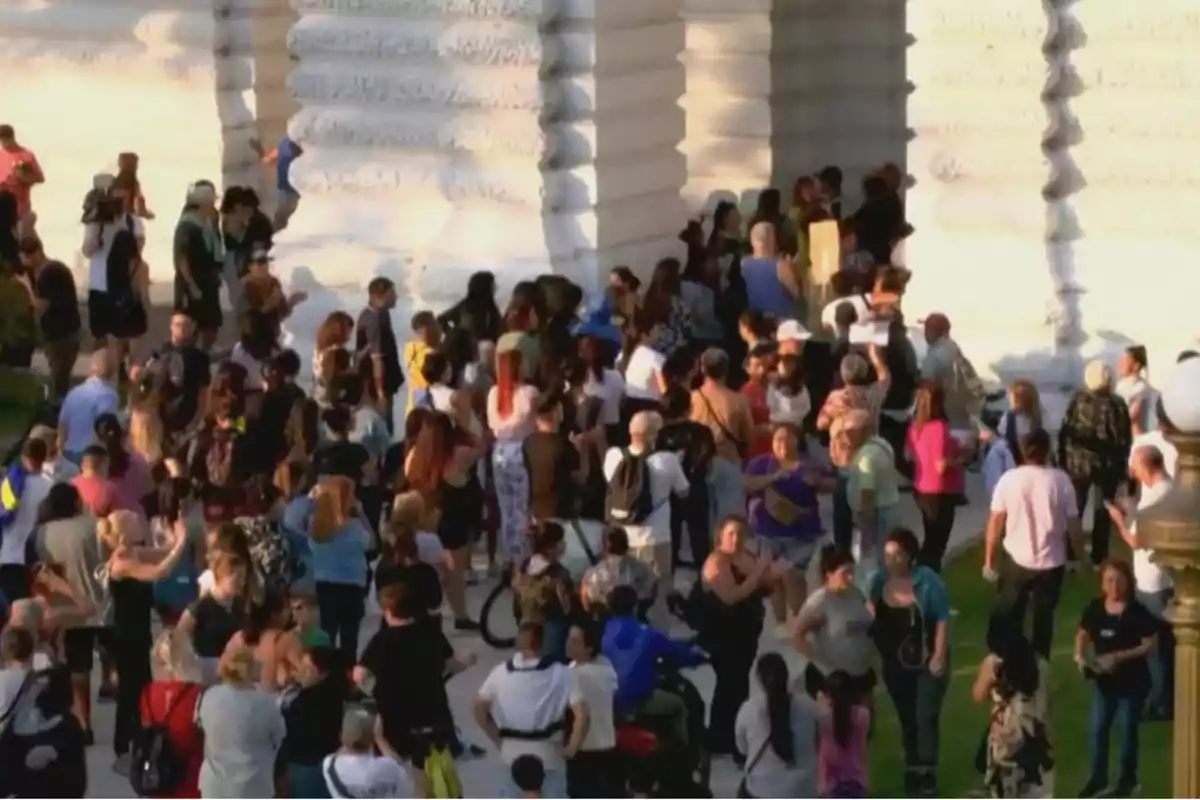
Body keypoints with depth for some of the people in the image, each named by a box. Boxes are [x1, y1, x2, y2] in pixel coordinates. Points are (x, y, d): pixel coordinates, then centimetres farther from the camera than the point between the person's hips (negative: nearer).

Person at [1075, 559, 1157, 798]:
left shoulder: (1137, 612, -17)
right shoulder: (1095, 608, -4)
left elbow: (1149, 644, -15)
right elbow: (1083, 634, 9)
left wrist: (1119, 656, -24)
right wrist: (1080, 655, -11)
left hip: (1132, 681, -4)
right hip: (1104, 679, 4)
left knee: (1126, 729, 9)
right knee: (1097, 729, 10)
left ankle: (1127, 779, 25)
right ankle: (1098, 778, 26)